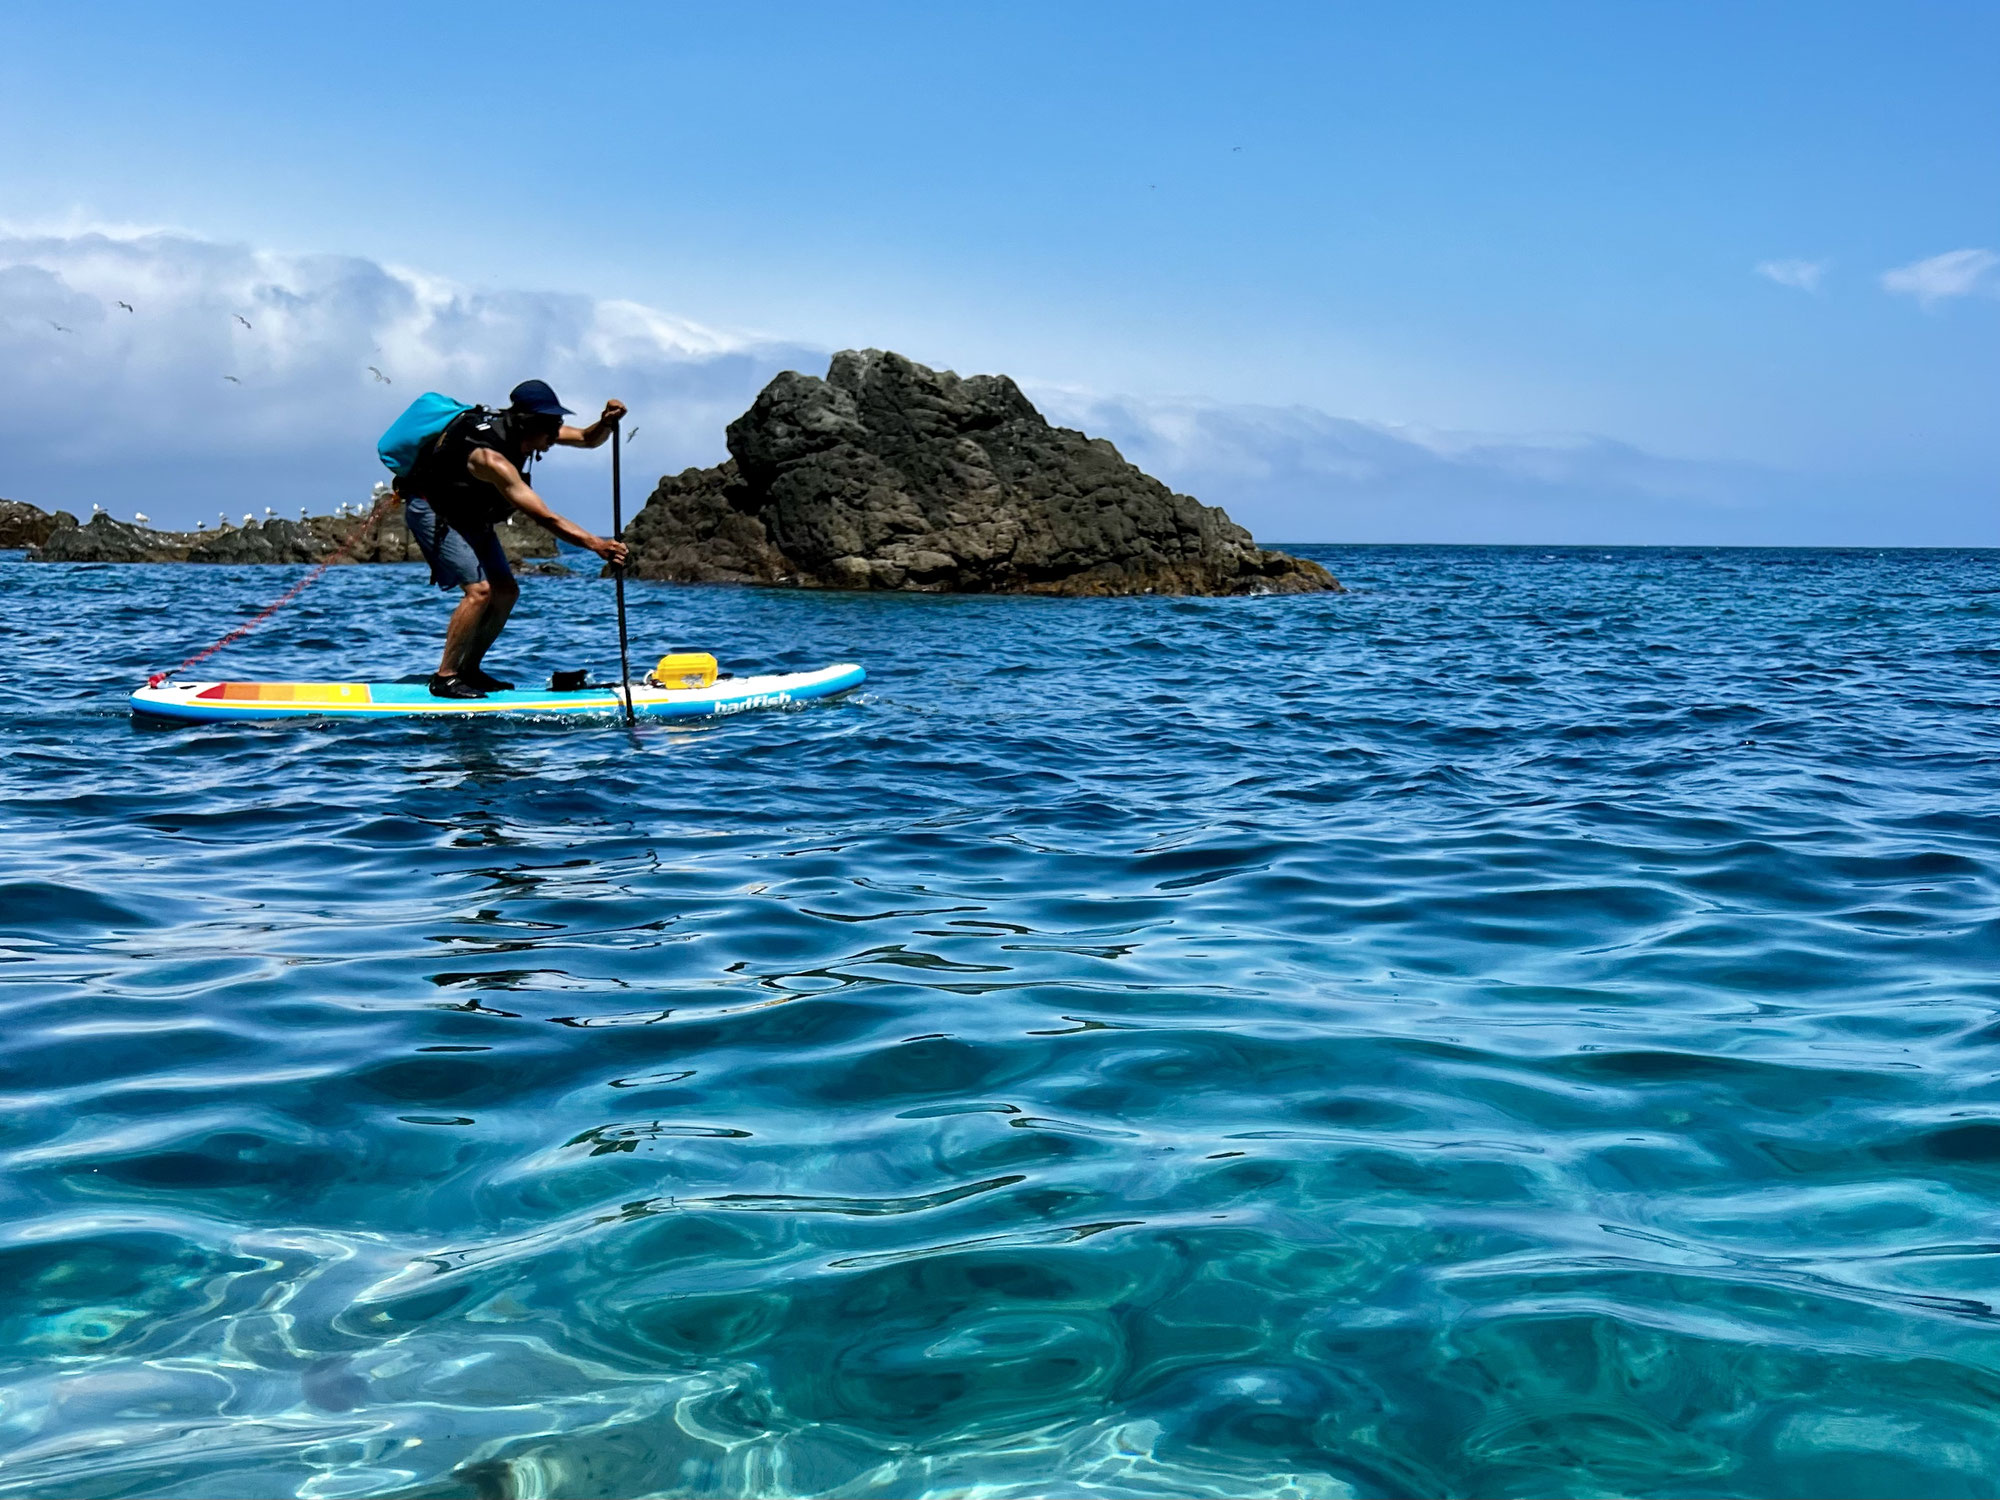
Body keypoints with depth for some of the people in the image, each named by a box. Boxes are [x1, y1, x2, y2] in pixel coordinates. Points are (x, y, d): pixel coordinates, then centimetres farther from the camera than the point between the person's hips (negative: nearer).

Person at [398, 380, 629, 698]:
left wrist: (606, 422, -26)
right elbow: (544, 518, -41)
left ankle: (469, 670, 13)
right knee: (480, 590, -22)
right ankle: (444, 678, -15)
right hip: (431, 512, -9)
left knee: (506, 592, 3)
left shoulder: (520, 430, -10)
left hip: (468, 515, 9)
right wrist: (596, 544, -48)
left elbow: (587, 439, -3)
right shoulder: (491, 458, -36)